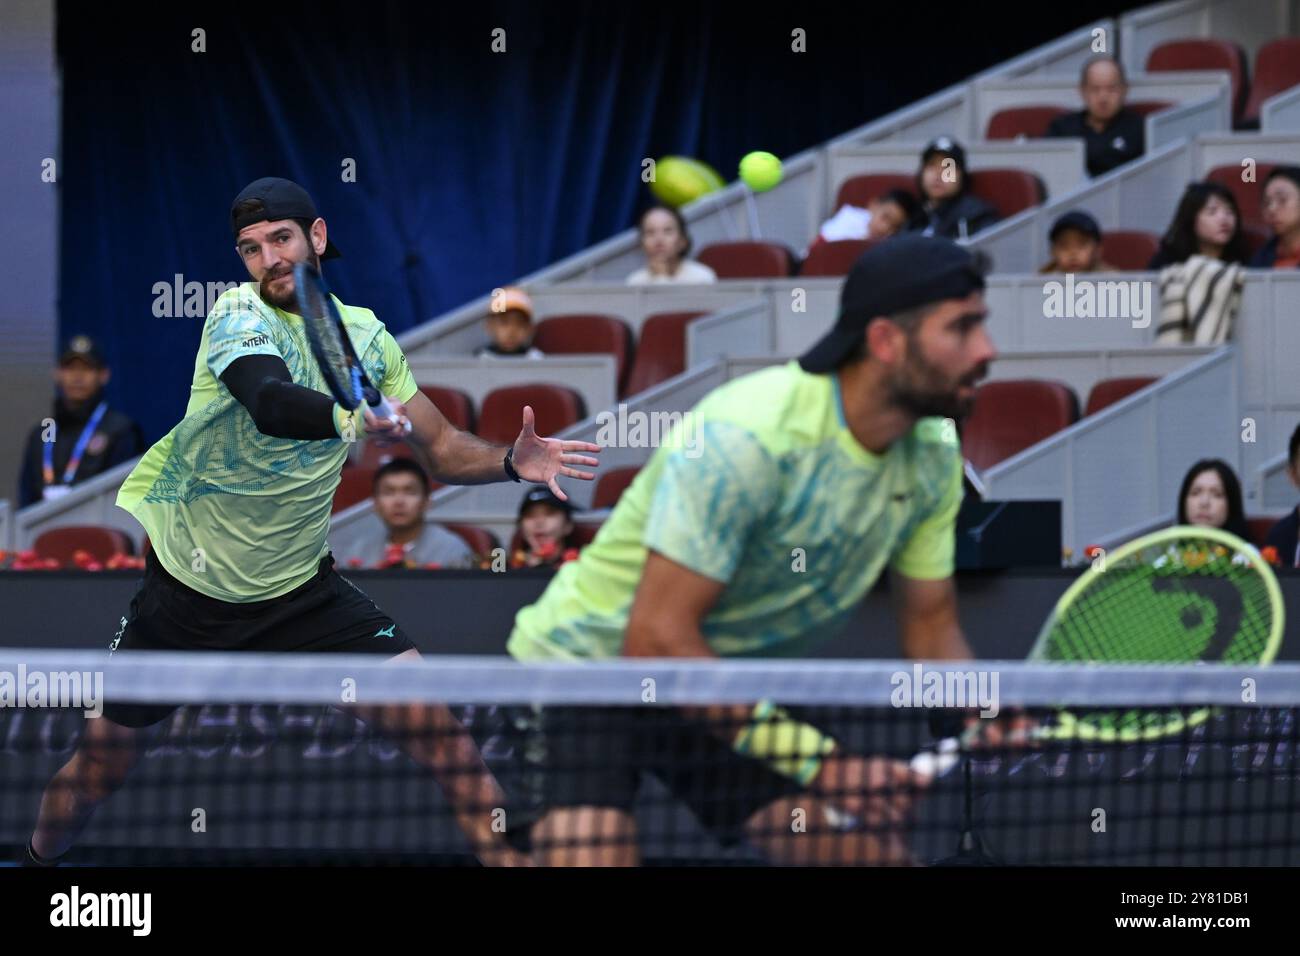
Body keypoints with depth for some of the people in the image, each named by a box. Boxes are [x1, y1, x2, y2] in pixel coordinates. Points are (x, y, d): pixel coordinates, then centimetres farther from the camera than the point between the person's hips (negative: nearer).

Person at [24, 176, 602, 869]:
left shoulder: (365, 335, 0)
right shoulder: (239, 314, -16)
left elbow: (440, 448, 6)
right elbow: (270, 403, -38)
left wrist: (511, 462, -15)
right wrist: (352, 421, -58)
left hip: (302, 593, 2)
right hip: (185, 591, -2)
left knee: (433, 722, -16)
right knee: (101, 766, 7)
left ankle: (510, 862, -8)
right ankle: (40, 857, 37)